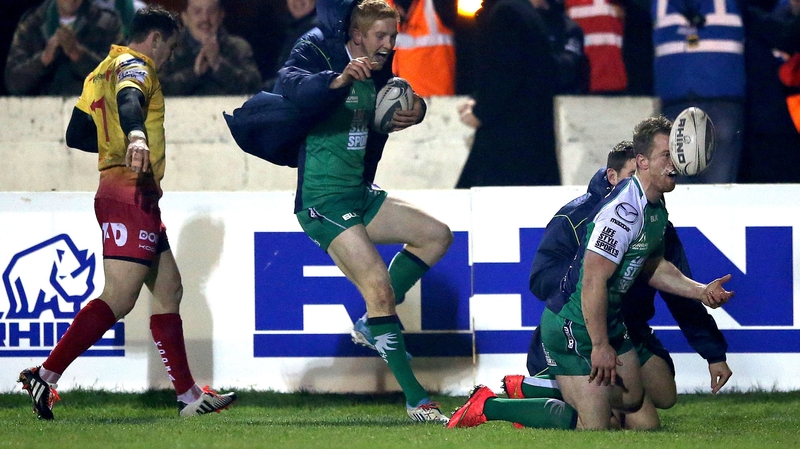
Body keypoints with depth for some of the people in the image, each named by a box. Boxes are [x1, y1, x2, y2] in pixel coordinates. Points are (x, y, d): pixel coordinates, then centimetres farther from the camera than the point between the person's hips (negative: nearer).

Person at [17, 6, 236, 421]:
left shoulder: (102, 71, 22)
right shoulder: (135, 65, -6)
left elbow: (76, 135, 23)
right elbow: (128, 97, -29)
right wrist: (136, 136, -49)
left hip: (140, 198, 11)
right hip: (131, 194, -11)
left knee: (168, 291, 11)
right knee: (119, 298, -16)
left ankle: (189, 395, 11)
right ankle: (45, 375, -17)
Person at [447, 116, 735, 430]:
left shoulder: (657, 207, 7)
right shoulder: (623, 212, -26)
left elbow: (653, 267, 21)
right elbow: (593, 281, -29)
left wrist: (700, 291, 8)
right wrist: (600, 346, -25)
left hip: (609, 322, 10)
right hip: (573, 329, -10)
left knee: (632, 399, 24)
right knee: (595, 428, -12)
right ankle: (486, 406, -1)